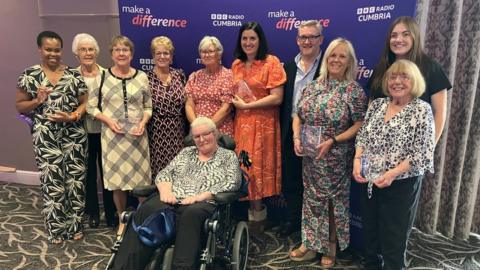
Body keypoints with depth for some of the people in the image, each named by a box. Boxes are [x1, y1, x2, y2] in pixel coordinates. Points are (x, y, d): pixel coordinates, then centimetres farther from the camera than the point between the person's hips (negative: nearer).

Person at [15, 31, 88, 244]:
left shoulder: (73, 74, 4)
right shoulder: (29, 75, 2)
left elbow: (85, 102, 5)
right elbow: (19, 106, 5)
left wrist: (72, 116, -12)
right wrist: (37, 101, -13)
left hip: (74, 135, 1)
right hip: (45, 137, -1)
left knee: (75, 180, 7)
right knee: (52, 182, 3)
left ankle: (75, 225, 23)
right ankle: (56, 229, 21)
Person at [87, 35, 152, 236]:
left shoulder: (142, 77, 3)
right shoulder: (102, 76, 0)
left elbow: (148, 107, 8)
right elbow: (91, 106, 3)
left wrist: (143, 123, -9)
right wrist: (108, 120, -12)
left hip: (136, 135, 1)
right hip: (112, 135, 0)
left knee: (141, 177, 4)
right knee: (116, 178, 6)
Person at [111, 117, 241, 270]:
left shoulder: (229, 156, 14)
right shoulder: (186, 152, 26)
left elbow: (232, 183, -2)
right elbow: (164, 173, 18)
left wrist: (200, 196, -13)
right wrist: (166, 191, -6)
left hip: (204, 204, -3)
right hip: (173, 201, 3)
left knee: (191, 214, -39)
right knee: (147, 210, -29)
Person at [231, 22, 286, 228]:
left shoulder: (271, 62, -7)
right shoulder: (236, 65, 11)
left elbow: (277, 98, -15)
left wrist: (247, 105, -14)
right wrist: (235, 102, 3)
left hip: (263, 124, -5)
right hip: (241, 123, 5)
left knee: (258, 166, 1)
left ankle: (257, 212, 18)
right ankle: (255, 208, 23)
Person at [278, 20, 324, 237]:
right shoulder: (289, 67, 9)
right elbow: (283, 101, 10)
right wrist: (283, 129, 5)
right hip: (291, 132, 5)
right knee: (290, 179, 13)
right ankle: (293, 218, 31)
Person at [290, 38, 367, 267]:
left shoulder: (355, 90, -8)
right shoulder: (313, 86, 4)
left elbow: (359, 125, -11)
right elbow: (298, 116, 8)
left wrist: (332, 141, -19)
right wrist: (297, 138, -8)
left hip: (337, 158, -4)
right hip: (310, 157, 4)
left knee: (334, 200, 10)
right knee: (312, 198, 13)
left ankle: (331, 247, 30)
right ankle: (310, 244, 30)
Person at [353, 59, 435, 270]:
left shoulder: (422, 110, -10)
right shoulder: (377, 104, 6)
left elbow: (423, 154, -14)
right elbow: (362, 137, 11)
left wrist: (392, 174, -22)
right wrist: (357, 160, -6)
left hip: (401, 184, -5)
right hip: (369, 181, 5)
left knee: (393, 238, 8)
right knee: (369, 232, 19)